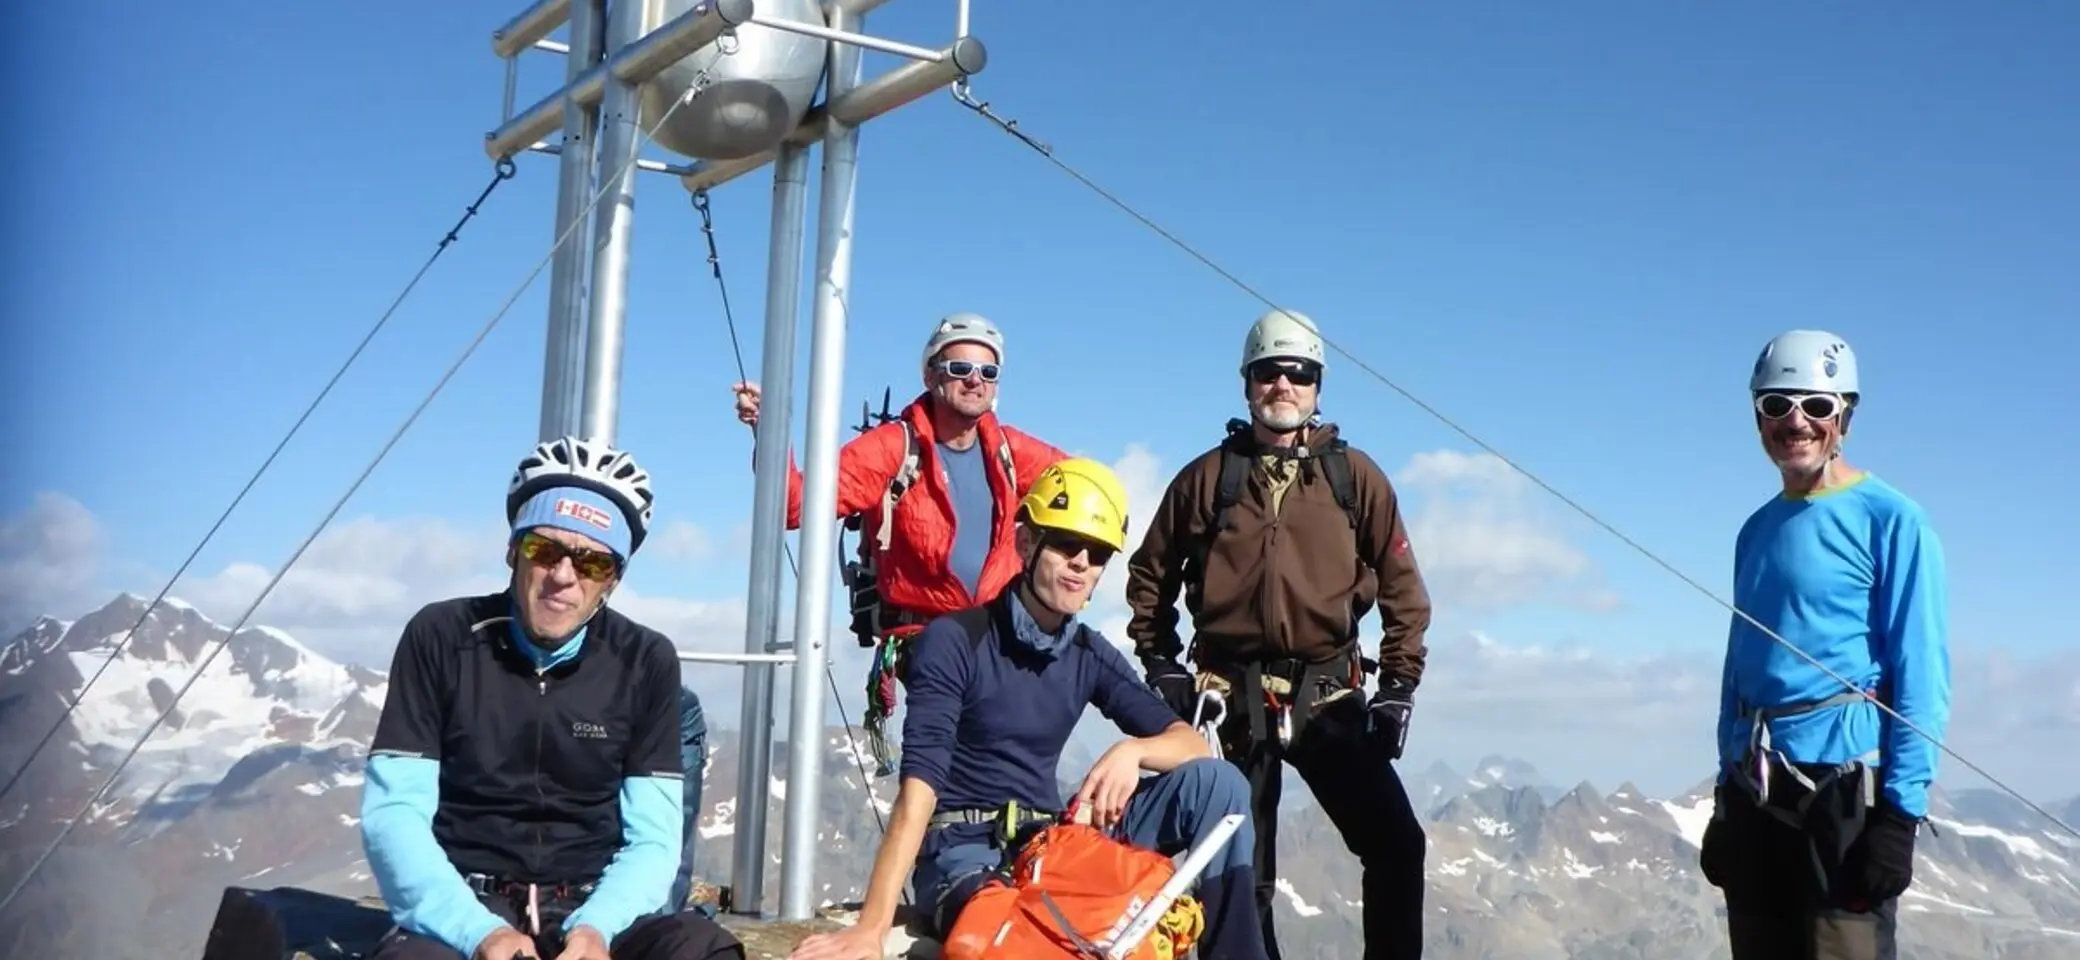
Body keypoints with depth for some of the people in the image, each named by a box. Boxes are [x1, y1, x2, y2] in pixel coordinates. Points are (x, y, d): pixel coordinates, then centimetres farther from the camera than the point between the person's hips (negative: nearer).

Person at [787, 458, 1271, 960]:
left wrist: (1132, 751, -23)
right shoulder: (953, 642, -11)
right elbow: (919, 789, -20)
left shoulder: (1091, 656, 7)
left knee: (1216, 782, -12)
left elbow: (1192, 744, 2)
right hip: (965, 853, -7)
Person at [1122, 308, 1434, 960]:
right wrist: (1160, 663, 7)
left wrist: (1399, 686, -1)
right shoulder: (1208, 477, 7)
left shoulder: (1355, 477, 5)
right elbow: (1150, 574, 15)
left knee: (1397, 845, -12)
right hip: (1232, 698, 1)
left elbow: (1402, 587, 5)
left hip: (1328, 697, 0)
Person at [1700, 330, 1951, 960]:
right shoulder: (1757, 531, 16)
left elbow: (1921, 675, -10)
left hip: (1844, 783, -7)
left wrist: (1900, 811, -16)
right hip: (1756, 790, 7)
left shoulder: (1891, 521, -4)